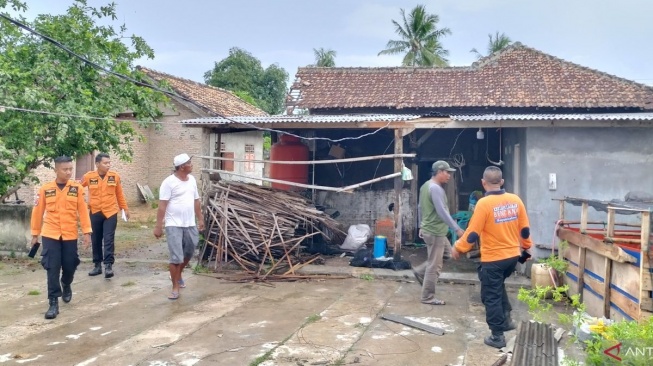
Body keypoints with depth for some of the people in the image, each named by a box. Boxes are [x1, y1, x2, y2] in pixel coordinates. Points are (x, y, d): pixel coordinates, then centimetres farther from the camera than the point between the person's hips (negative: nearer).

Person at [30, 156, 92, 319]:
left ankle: (66, 286, 42)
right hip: (50, 235, 0)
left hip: (70, 235, 1)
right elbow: (38, 212, 5)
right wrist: (35, 234, 9)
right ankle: (53, 303, 5)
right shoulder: (45, 189, -2)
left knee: (70, 266, 9)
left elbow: (83, 210, -3)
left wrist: (87, 232, -7)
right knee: (52, 269, -2)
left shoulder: (77, 188, -3)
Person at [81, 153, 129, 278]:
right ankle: (97, 265, 21)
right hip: (95, 213, 1)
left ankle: (108, 265, -5)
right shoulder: (89, 176, -7)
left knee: (109, 240, -7)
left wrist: (125, 208, 12)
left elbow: (119, 194, 8)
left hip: (110, 212, -1)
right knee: (96, 240, 10)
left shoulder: (115, 176, -3)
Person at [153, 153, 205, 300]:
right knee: (176, 257, -6)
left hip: (190, 224, 7)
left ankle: (178, 275, 42)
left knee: (188, 253, 17)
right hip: (174, 225, -6)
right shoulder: (169, 182, -12)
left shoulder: (192, 180, 9)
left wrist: (200, 219, 18)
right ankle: (175, 288, 5)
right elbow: (162, 205, -14)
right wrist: (158, 226, -17)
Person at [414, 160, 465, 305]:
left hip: (428, 229, 10)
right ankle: (428, 297, 7)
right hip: (435, 232, -10)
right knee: (434, 266, -2)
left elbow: (420, 208, 19)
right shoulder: (436, 188, -21)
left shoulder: (425, 186, 11)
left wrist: (421, 226, 26)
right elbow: (442, 212, -26)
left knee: (447, 253, 22)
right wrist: (457, 229, -24)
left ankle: (421, 271, 20)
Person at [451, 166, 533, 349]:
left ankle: (497, 336, 12)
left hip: (493, 259, -6)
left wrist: (458, 248, -2)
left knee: (491, 296, 7)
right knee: (498, 286, 30)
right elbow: (524, 229, 7)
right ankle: (506, 319, 30)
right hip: (513, 256, 6)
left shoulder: (484, 203, -17)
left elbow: (473, 233, -15)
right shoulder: (515, 200, -1)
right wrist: (527, 246, 24)